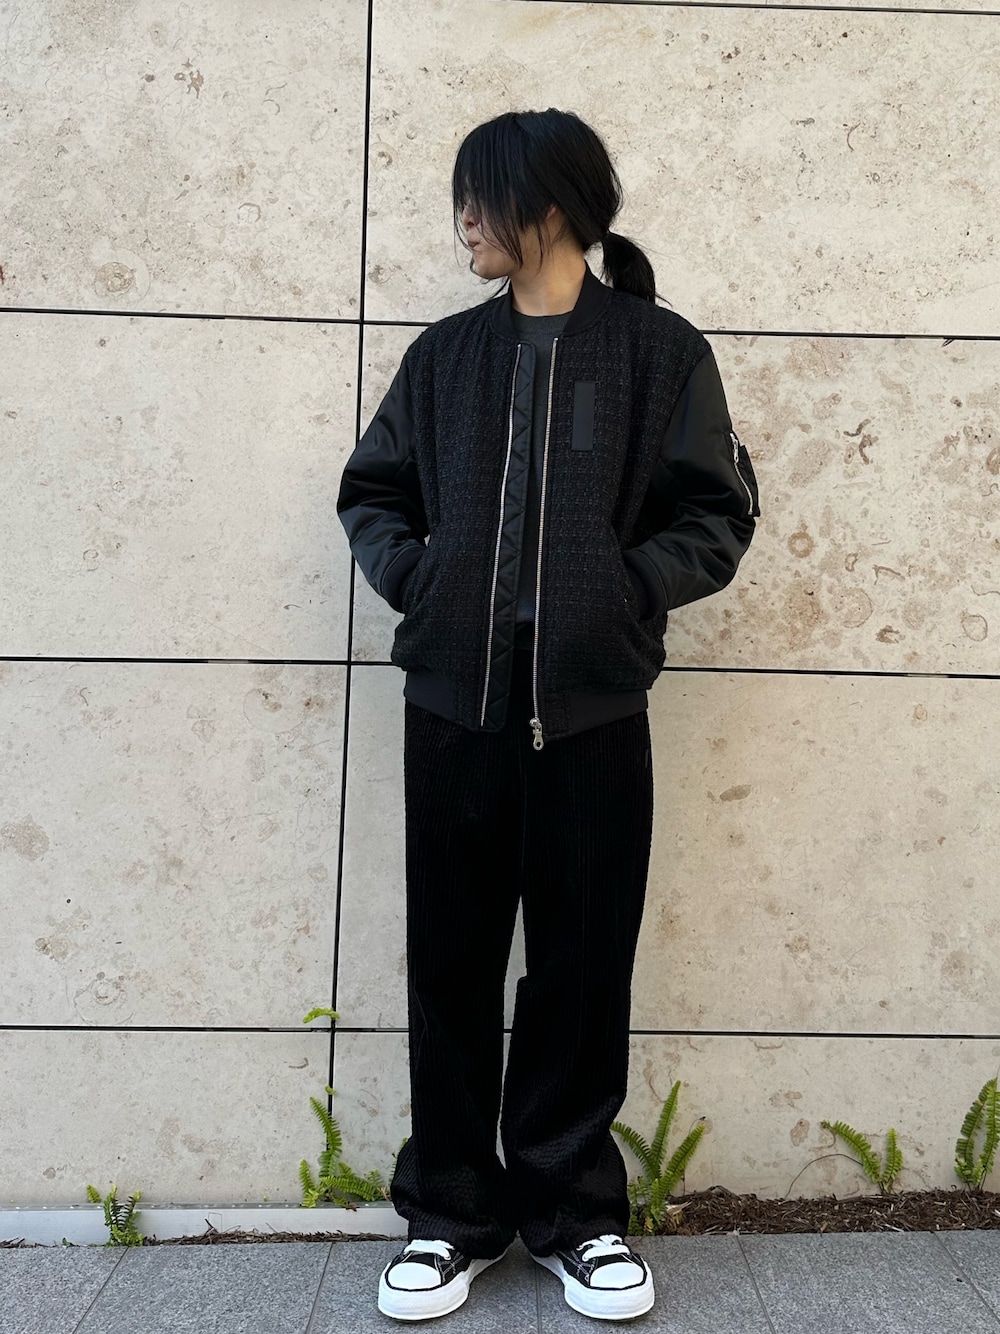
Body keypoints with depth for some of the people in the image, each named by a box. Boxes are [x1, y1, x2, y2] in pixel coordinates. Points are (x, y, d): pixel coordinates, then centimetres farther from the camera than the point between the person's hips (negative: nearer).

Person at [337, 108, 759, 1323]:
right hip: (452, 703, 3)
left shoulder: (658, 348, 2)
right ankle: (453, 1214, 23)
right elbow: (371, 491, 16)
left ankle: (572, 1209, 25)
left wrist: (624, 591, -12)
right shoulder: (445, 354, 11)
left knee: (583, 967, 6)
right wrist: (413, 577, -2)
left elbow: (717, 515, 1)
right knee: (452, 964, 8)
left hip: (593, 709, -2)